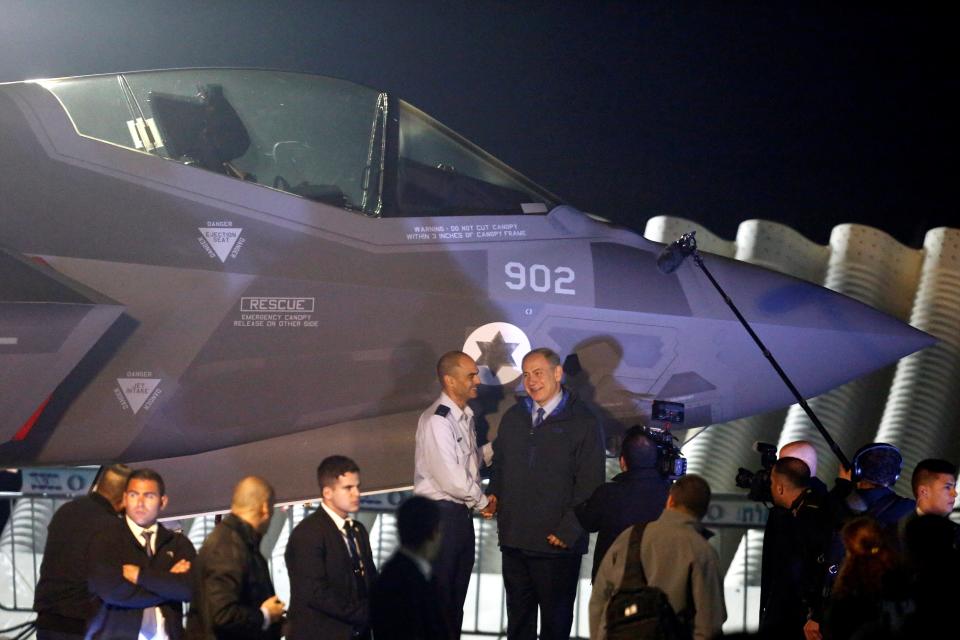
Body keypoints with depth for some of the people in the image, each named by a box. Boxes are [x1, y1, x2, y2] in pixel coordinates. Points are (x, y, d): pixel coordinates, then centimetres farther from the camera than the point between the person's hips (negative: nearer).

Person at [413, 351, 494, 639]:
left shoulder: (466, 417, 10)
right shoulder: (437, 421, -18)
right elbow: (450, 478, -21)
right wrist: (482, 501, -7)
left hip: (462, 513, 9)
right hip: (440, 514, -9)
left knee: (456, 598, 13)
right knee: (438, 596, -4)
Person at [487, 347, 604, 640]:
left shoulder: (583, 423, -6)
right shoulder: (513, 418, 12)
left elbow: (590, 486, -8)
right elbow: (499, 464, 23)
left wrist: (568, 531, -14)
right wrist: (493, 493, 3)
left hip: (557, 542, -5)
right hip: (514, 539, 5)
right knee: (518, 615, 13)